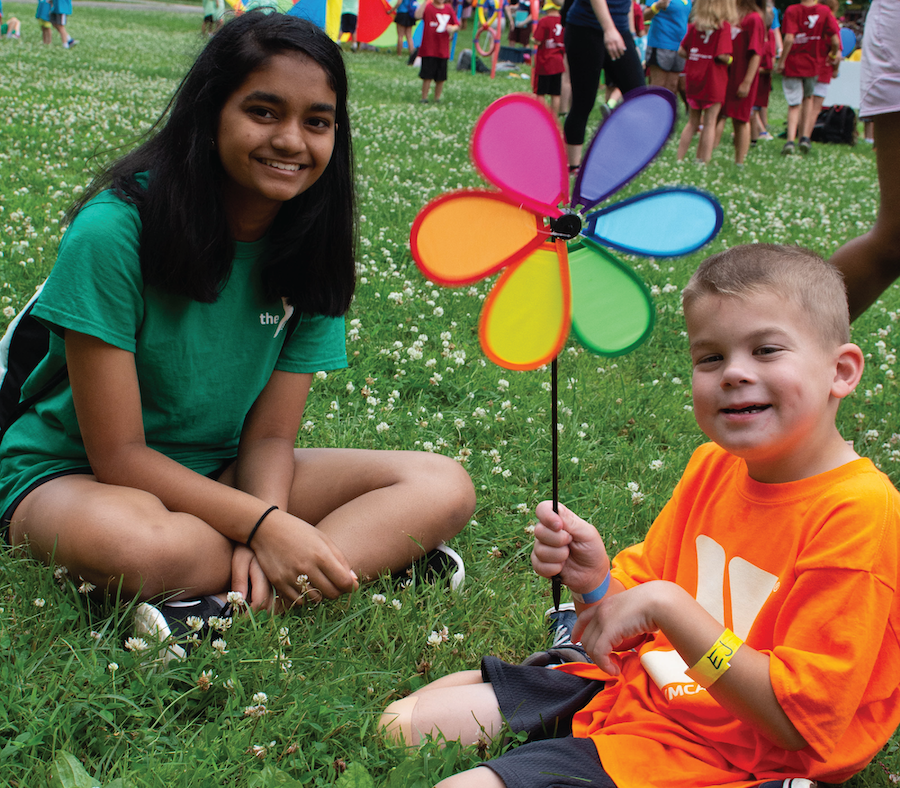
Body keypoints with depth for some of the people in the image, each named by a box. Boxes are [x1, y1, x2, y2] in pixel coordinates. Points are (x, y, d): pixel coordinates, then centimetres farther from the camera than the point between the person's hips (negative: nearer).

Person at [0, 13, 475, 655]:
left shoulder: (310, 250, -6)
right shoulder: (114, 229, -23)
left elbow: (269, 436, -7)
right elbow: (118, 455, -21)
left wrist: (264, 526, -28)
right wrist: (263, 526, -30)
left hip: (219, 477, 6)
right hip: (72, 476, -5)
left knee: (444, 488, -14)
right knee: (144, 545, -43)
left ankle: (224, 606, -30)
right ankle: (377, 550, -23)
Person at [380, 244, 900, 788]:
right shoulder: (712, 467, 4)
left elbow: (797, 721, -24)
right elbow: (638, 625, 11)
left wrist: (668, 606, -26)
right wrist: (595, 582, -12)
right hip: (630, 686, 8)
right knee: (401, 724, 5)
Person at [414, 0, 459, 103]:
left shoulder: (449, 9, 9)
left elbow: (457, 25, 13)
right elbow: (418, 15, -26)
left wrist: (453, 28, -9)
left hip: (443, 51, 4)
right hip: (429, 50, -4)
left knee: (441, 78, 8)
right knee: (427, 76, -4)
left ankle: (437, 99, 20)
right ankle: (424, 99, 8)